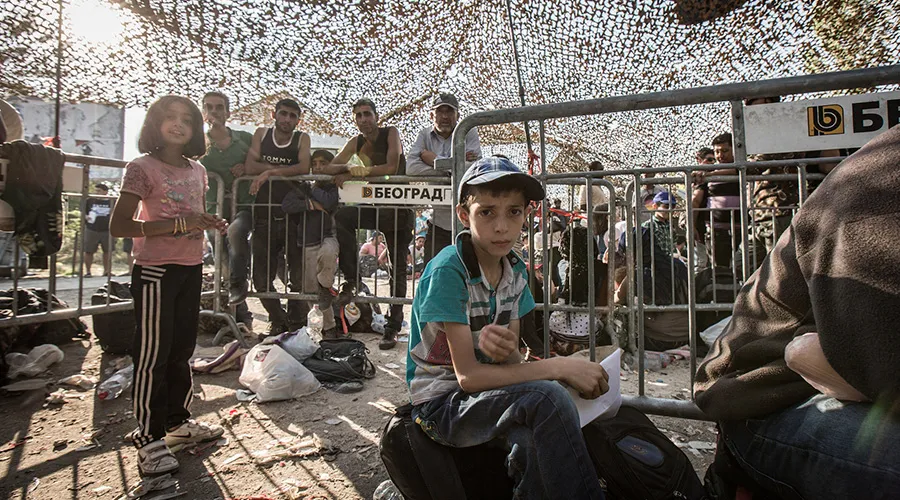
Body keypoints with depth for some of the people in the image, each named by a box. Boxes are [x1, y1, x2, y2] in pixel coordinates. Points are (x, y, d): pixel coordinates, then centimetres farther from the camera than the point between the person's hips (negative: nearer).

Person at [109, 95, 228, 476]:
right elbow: (118, 226, -14)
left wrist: (210, 224, 0)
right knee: (152, 353, 0)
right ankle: (148, 438, 13)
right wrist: (179, 224, -23)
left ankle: (177, 420, 30)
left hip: (191, 268, 6)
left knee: (182, 349, 15)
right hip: (155, 270, -6)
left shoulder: (198, 171, 10)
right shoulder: (142, 168, -9)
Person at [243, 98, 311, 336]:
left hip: (293, 215, -2)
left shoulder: (302, 138, 5)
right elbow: (249, 167, -4)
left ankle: (295, 324, 16)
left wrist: (270, 171, -16)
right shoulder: (262, 133, 9)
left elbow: (304, 168, -12)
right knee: (262, 278, 6)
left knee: (298, 276, -1)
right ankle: (278, 321, 25)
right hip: (264, 215, 2)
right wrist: (286, 172, -11)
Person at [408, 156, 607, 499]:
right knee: (547, 397, -27)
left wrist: (504, 348, -24)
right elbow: (468, 375, -21)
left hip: (490, 390, 6)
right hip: (441, 404, -5)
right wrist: (559, 368, -23)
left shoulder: (515, 269, 1)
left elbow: (513, 362, 1)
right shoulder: (448, 271, -20)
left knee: (532, 441, -26)